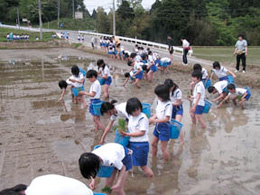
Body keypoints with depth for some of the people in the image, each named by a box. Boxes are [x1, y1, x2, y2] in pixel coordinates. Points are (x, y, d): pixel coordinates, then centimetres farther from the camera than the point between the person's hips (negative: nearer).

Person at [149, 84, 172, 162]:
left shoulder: (168, 104, -22)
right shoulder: (159, 101, 1)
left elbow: (167, 119, -25)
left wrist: (155, 121, -25)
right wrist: (153, 117, -6)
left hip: (164, 127, -8)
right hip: (158, 126, 8)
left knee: (163, 148, 0)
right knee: (153, 144, 20)